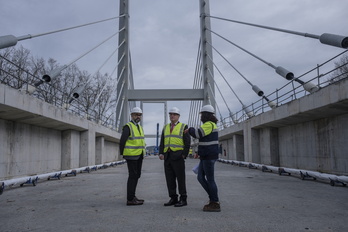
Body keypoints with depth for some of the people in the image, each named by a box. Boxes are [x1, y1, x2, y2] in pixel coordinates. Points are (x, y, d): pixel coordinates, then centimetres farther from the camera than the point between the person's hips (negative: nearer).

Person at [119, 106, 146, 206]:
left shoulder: (140, 127, 16)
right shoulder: (128, 127, -10)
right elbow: (122, 141, -12)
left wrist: (141, 153, 14)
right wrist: (122, 154, -5)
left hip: (139, 156, 9)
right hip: (131, 156, -8)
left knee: (137, 175, 11)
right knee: (132, 176, -7)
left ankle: (132, 196, 21)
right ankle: (130, 199, -1)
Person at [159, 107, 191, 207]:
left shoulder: (183, 127, -1)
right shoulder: (166, 127, 15)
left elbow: (187, 142, -5)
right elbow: (162, 142, 12)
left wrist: (184, 155, -13)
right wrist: (161, 153, -1)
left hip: (178, 156, -5)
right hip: (168, 156, 6)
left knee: (180, 178, -2)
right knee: (170, 178, 6)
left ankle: (183, 199, 6)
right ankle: (173, 198, 15)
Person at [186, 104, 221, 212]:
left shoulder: (209, 124, -14)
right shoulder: (210, 124, 18)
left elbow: (197, 133, -27)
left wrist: (189, 129, -6)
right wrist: (199, 152, 22)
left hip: (209, 156, -10)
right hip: (205, 156, 10)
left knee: (210, 179, -4)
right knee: (200, 177, 11)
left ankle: (215, 204, 6)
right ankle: (213, 198, 18)